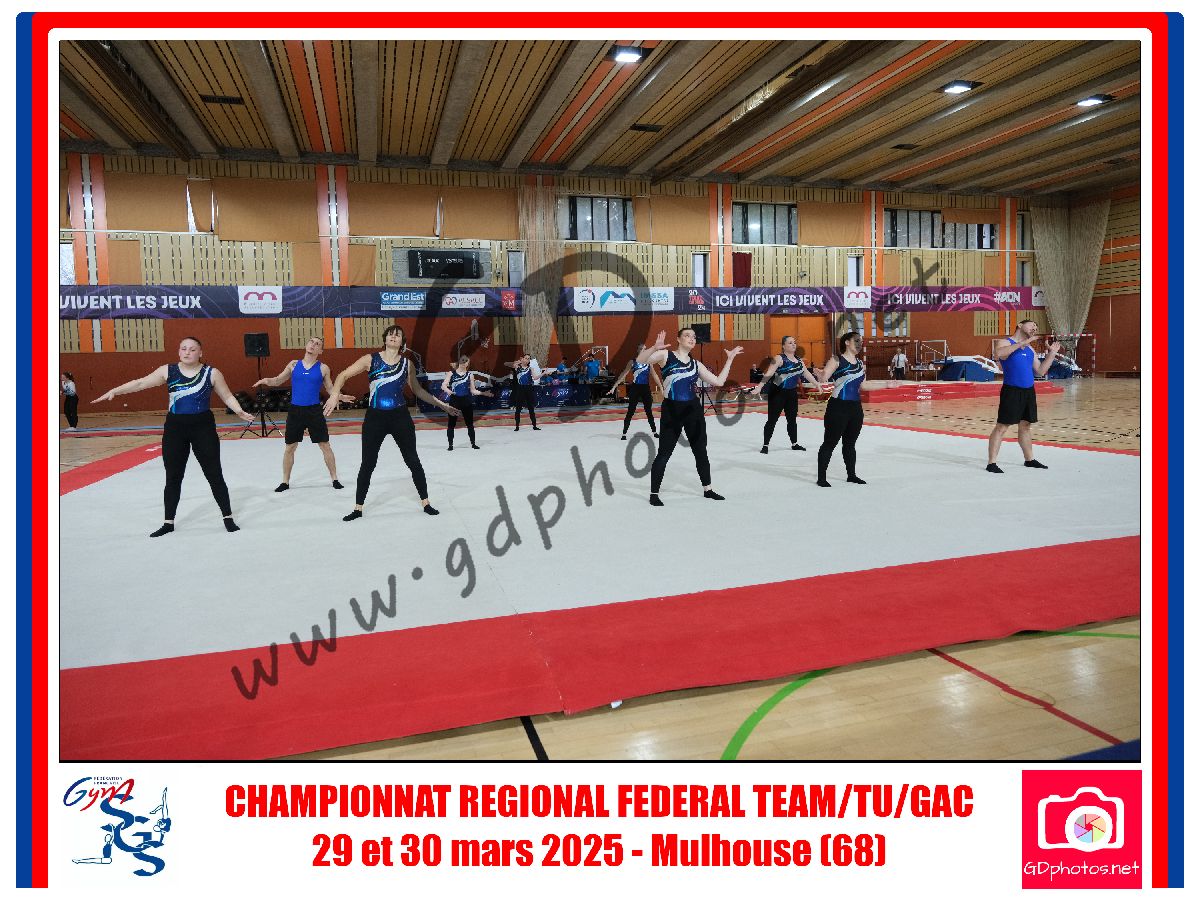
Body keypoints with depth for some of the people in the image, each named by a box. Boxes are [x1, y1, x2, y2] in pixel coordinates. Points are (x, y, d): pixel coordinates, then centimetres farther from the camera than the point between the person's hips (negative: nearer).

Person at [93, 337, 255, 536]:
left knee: (214, 475, 4)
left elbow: (227, 396, 2)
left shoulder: (212, 373, -4)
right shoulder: (167, 371, 0)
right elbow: (141, 383, 0)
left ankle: (228, 518, 16)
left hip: (203, 428, -2)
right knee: (173, 478, 9)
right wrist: (114, 391, -10)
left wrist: (239, 411, -15)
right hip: (174, 428, 2)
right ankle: (168, 523, 21)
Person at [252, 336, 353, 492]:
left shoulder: (323, 368, 0)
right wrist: (266, 381, -8)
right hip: (295, 410, 2)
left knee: (325, 446, 1)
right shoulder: (294, 364, 5)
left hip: (314, 411, -2)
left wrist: (341, 397, -14)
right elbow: (278, 381, 13)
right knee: (289, 448, 8)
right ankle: (285, 481, 22)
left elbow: (330, 389, 5)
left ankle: (335, 479, 14)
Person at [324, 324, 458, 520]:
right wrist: (335, 394, -21)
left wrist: (441, 404, 14)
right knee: (368, 464, 5)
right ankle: (358, 509, 19)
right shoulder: (371, 359, -3)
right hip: (375, 417, -1)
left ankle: (425, 503, 20)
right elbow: (344, 375, -4)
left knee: (413, 461, 6)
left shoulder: (406, 363, 3)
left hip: (400, 417, 1)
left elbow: (418, 390, 15)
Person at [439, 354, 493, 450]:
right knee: (451, 423, 1)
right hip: (455, 400, -1)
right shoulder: (451, 373, -1)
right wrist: (447, 390, -31)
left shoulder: (470, 374, 4)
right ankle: (450, 444, 12)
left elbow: (473, 390, 6)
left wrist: (483, 393, -7)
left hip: (467, 401, 1)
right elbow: (444, 385, -10)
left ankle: (473, 443, 19)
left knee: (470, 423, 7)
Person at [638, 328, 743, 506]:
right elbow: (640, 360, -16)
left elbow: (718, 381, 9)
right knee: (664, 454, -1)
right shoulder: (666, 355, -3)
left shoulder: (696, 364, 11)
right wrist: (655, 347, -33)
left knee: (701, 451, 14)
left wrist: (729, 359, 9)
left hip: (693, 410, 5)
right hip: (671, 410, -5)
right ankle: (654, 493, 13)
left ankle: (707, 489, 30)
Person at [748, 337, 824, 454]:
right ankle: (765, 445, 6)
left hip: (792, 393, 7)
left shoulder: (799, 360, 8)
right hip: (777, 393, -7)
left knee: (792, 420, 17)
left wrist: (817, 384, 27)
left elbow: (806, 374, 20)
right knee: (772, 420, -2)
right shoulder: (779, 358, -13)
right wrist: (759, 387, -33)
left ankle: (794, 444, 30)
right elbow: (768, 374, -23)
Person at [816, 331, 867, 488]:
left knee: (850, 443, 17)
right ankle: (821, 477, 6)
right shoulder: (837, 360, -9)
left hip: (855, 408, 7)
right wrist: (822, 373, -40)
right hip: (838, 407, -7)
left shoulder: (860, 363, 11)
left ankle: (852, 475, 29)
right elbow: (824, 378, -20)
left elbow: (862, 386, 19)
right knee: (830, 443, -2)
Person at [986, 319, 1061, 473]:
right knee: (1002, 427, -7)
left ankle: (1029, 460, 27)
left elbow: (1040, 371, 19)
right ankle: (991, 463, -4)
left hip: (1028, 391, 8)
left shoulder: (1029, 349, 18)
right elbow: (999, 354, -29)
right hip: (1012, 391, -8)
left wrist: (1052, 353, 14)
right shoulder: (1007, 342, -5)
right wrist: (1022, 343, -26)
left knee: (1026, 426, 16)